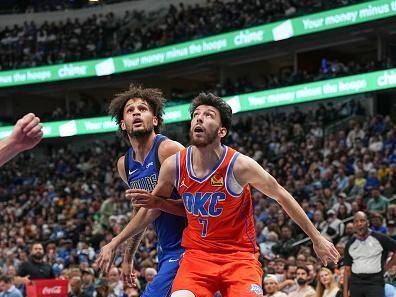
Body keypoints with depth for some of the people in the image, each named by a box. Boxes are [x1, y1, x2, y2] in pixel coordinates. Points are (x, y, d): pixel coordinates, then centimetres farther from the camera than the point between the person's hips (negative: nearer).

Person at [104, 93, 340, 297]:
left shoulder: (239, 166, -16)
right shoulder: (173, 166, -8)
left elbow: (281, 196, -3)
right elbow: (152, 207, 11)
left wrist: (317, 238, 2)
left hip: (239, 256, -2)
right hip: (197, 255, 2)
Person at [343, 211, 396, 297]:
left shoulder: (379, 238, -2)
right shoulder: (350, 244, 9)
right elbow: (347, 269, 11)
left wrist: (387, 267, 3)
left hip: (375, 282, -4)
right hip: (355, 283, 4)